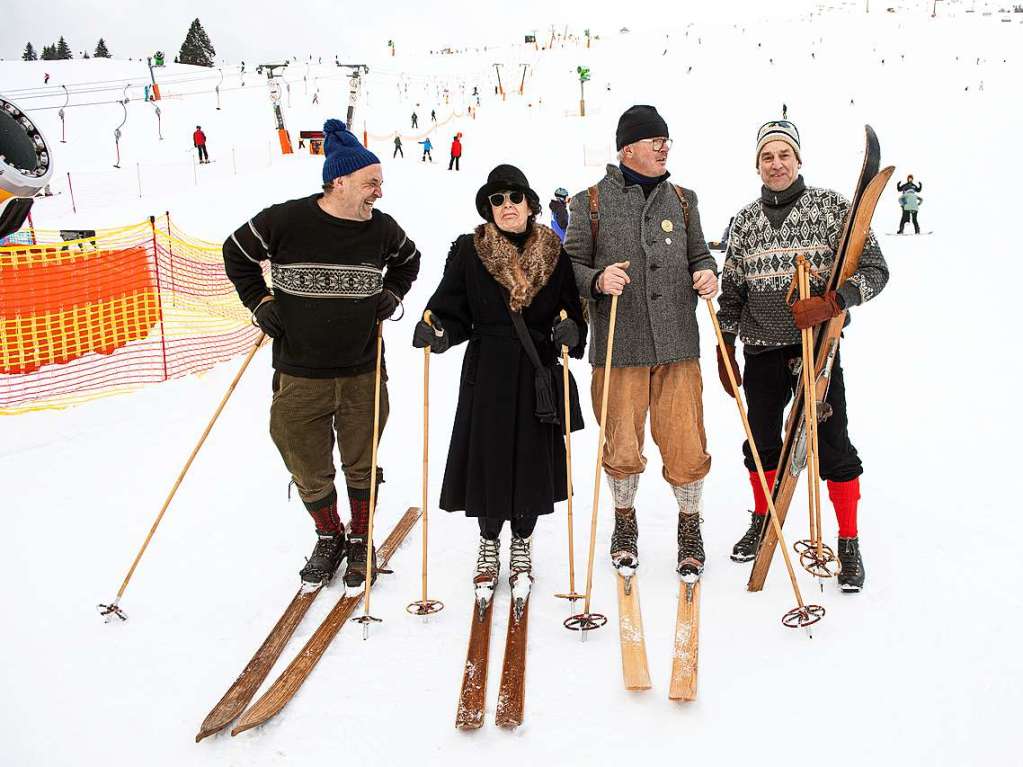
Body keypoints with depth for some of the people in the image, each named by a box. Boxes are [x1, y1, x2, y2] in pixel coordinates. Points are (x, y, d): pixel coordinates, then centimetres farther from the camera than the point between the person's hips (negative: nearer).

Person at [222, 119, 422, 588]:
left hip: (362, 374, 2)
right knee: (309, 470, 10)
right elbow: (236, 253, 6)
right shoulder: (284, 221, -12)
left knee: (361, 465, 12)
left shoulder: (381, 227, -2)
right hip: (299, 377, -1)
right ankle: (329, 538, 35)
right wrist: (259, 303, 0)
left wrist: (391, 296, 7)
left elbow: (408, 260, 21)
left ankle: (360, 541, 34)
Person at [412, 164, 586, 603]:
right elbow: (453, 312, -1)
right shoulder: (469, 252, 0)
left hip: (539, 375, 1)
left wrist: (571, 330, -16)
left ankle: (522, 545, 30)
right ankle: (488, 545, 28)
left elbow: (575, 311, 6)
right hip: (487, 374, -1)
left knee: (532, 460, 7)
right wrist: (436, 331, -21)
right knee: (487, 459, 3)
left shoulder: (554, 254, 4)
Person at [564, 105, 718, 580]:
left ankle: (689, 526, 25)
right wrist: (598, 279, -18)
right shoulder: (590, 203, 3)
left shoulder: (681, 200, 14)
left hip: (677, 346, 2)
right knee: (622, 449, 5)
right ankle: (625, 523, 31)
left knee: (686, 446, 1)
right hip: (618, 348, -2)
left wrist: (707, 274, -3)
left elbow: (698, 255, 20)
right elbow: (571, 266, 3)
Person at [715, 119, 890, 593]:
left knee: (833, 444, 0)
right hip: (761, 350, 3)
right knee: (761, 442, 13)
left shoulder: (831, 206, -3)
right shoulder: (745, 219, 7)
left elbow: (874, 270, -7)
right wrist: (725, 352, 10)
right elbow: (732, 290, 12)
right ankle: (762, 521, 36)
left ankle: (849, 543, 16)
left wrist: (830, 303, -23)